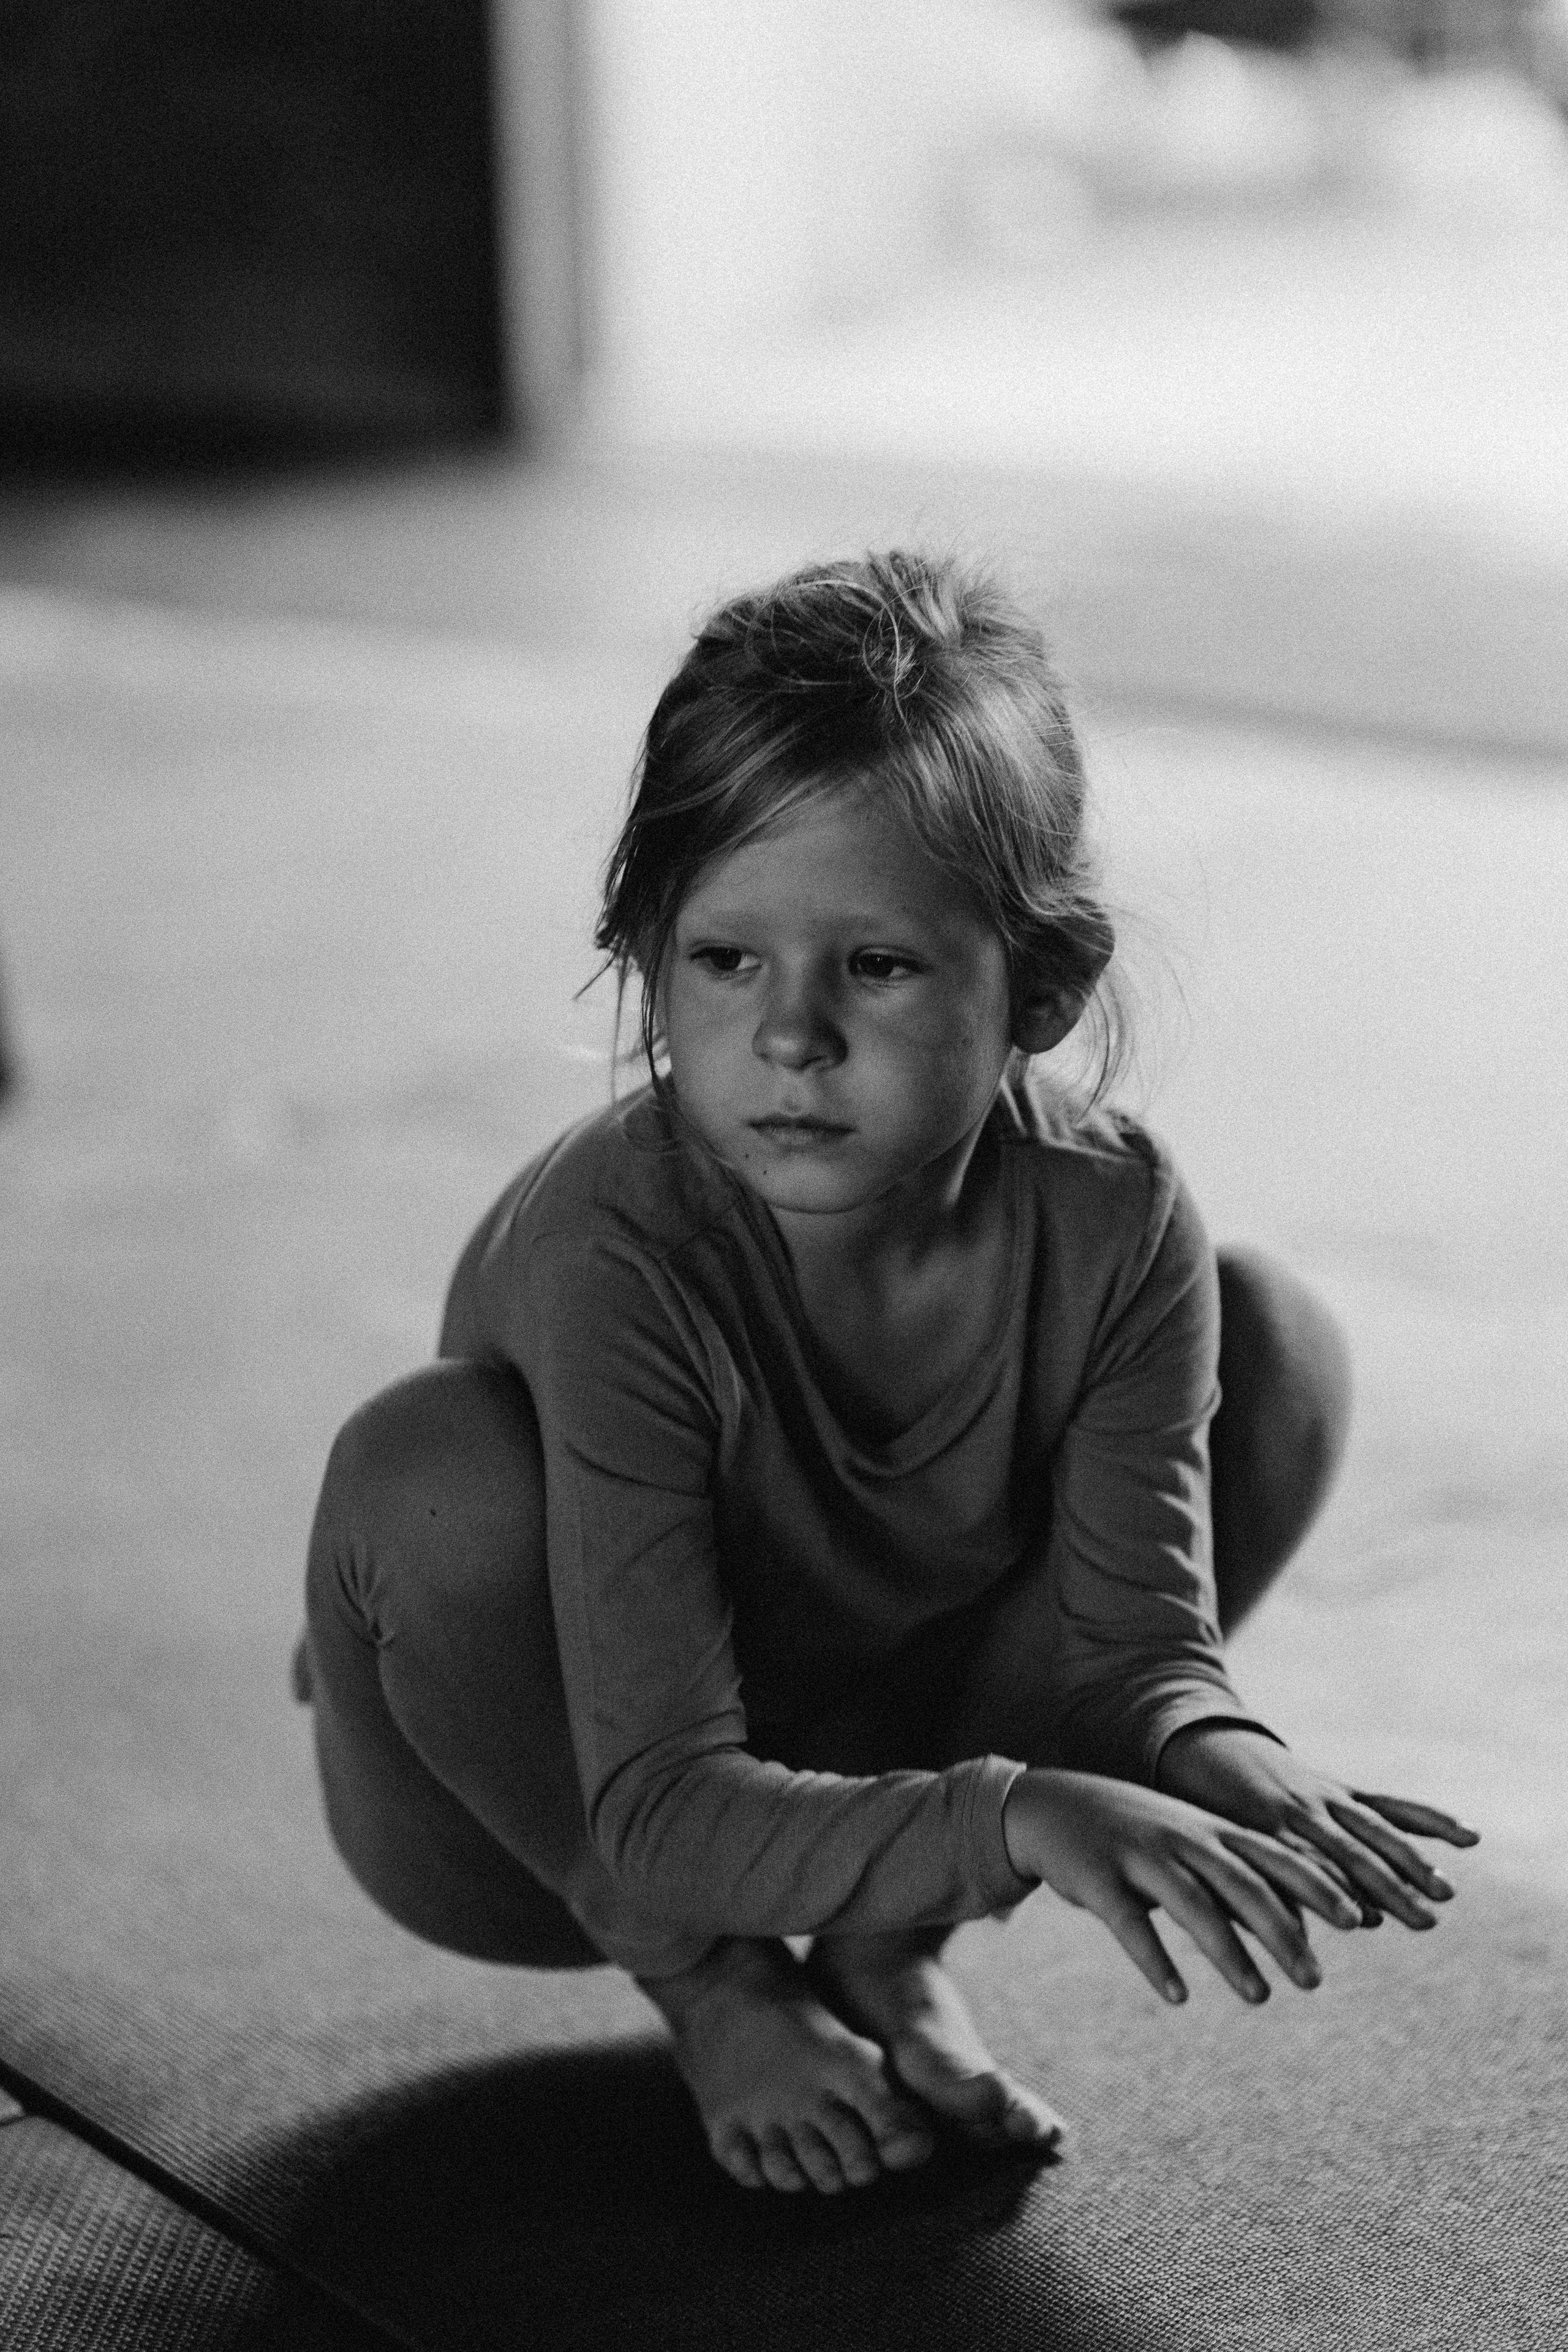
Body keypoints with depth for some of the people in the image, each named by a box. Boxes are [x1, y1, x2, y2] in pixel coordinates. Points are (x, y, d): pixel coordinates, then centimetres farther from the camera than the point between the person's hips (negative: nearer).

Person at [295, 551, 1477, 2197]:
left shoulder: (1111, 1218, -22)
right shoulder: (616, 1253, -35)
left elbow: (1135, 1644, -21)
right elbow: (660, 1820, -38)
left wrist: (1218, 1755, -46)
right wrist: (1014, 1817, -53)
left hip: (883, 1744, 4)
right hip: (543, 1811, -3)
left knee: (1277, 1346, -10)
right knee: (428, 1475, -37)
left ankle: (886, 1948, 0)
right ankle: (716, 1998, -7)